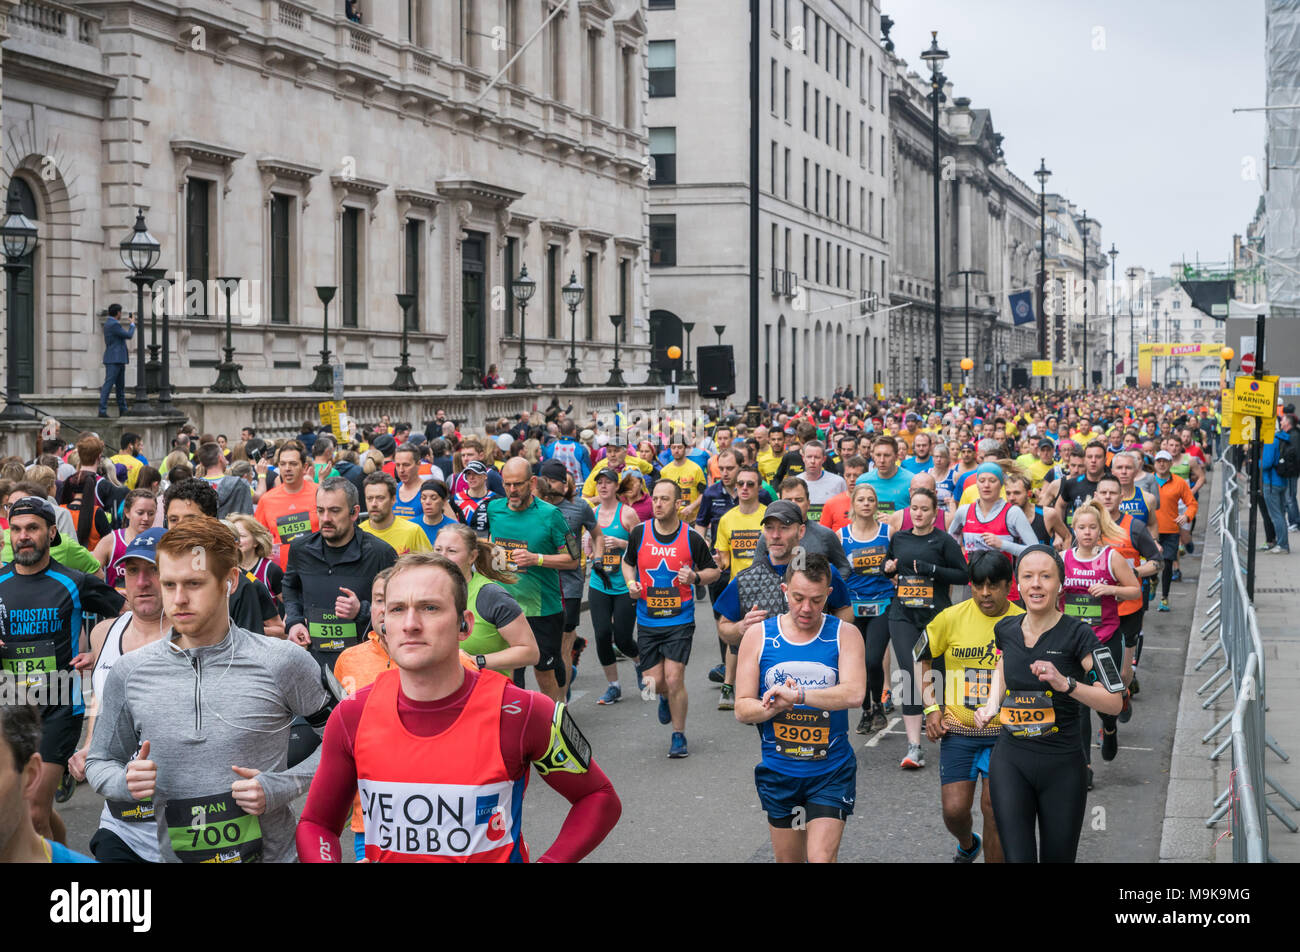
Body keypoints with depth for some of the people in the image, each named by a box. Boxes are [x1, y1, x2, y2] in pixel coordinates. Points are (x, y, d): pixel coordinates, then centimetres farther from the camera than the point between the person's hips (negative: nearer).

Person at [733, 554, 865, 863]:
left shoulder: (844, 634, -4)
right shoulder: (758, 635, -1)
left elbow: (854, 694, -21)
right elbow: (742, 709, -3)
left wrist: (798, 695, -32)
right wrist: (775, 706, -24)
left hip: (831, 771, -2)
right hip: (778, 772, 2)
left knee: (821, 859, -12)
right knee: (788, 859, 13)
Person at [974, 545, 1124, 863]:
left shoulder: (1077, 634, -11)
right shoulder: (1006, 630, 2)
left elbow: (1114, 703, -14)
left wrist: (1066, 684, -28)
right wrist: (991, 706, 10)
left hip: (1062, 765, -2)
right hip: (1010, 761, 2)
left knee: (1057, 858, 10)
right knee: (1017, 857, -9)